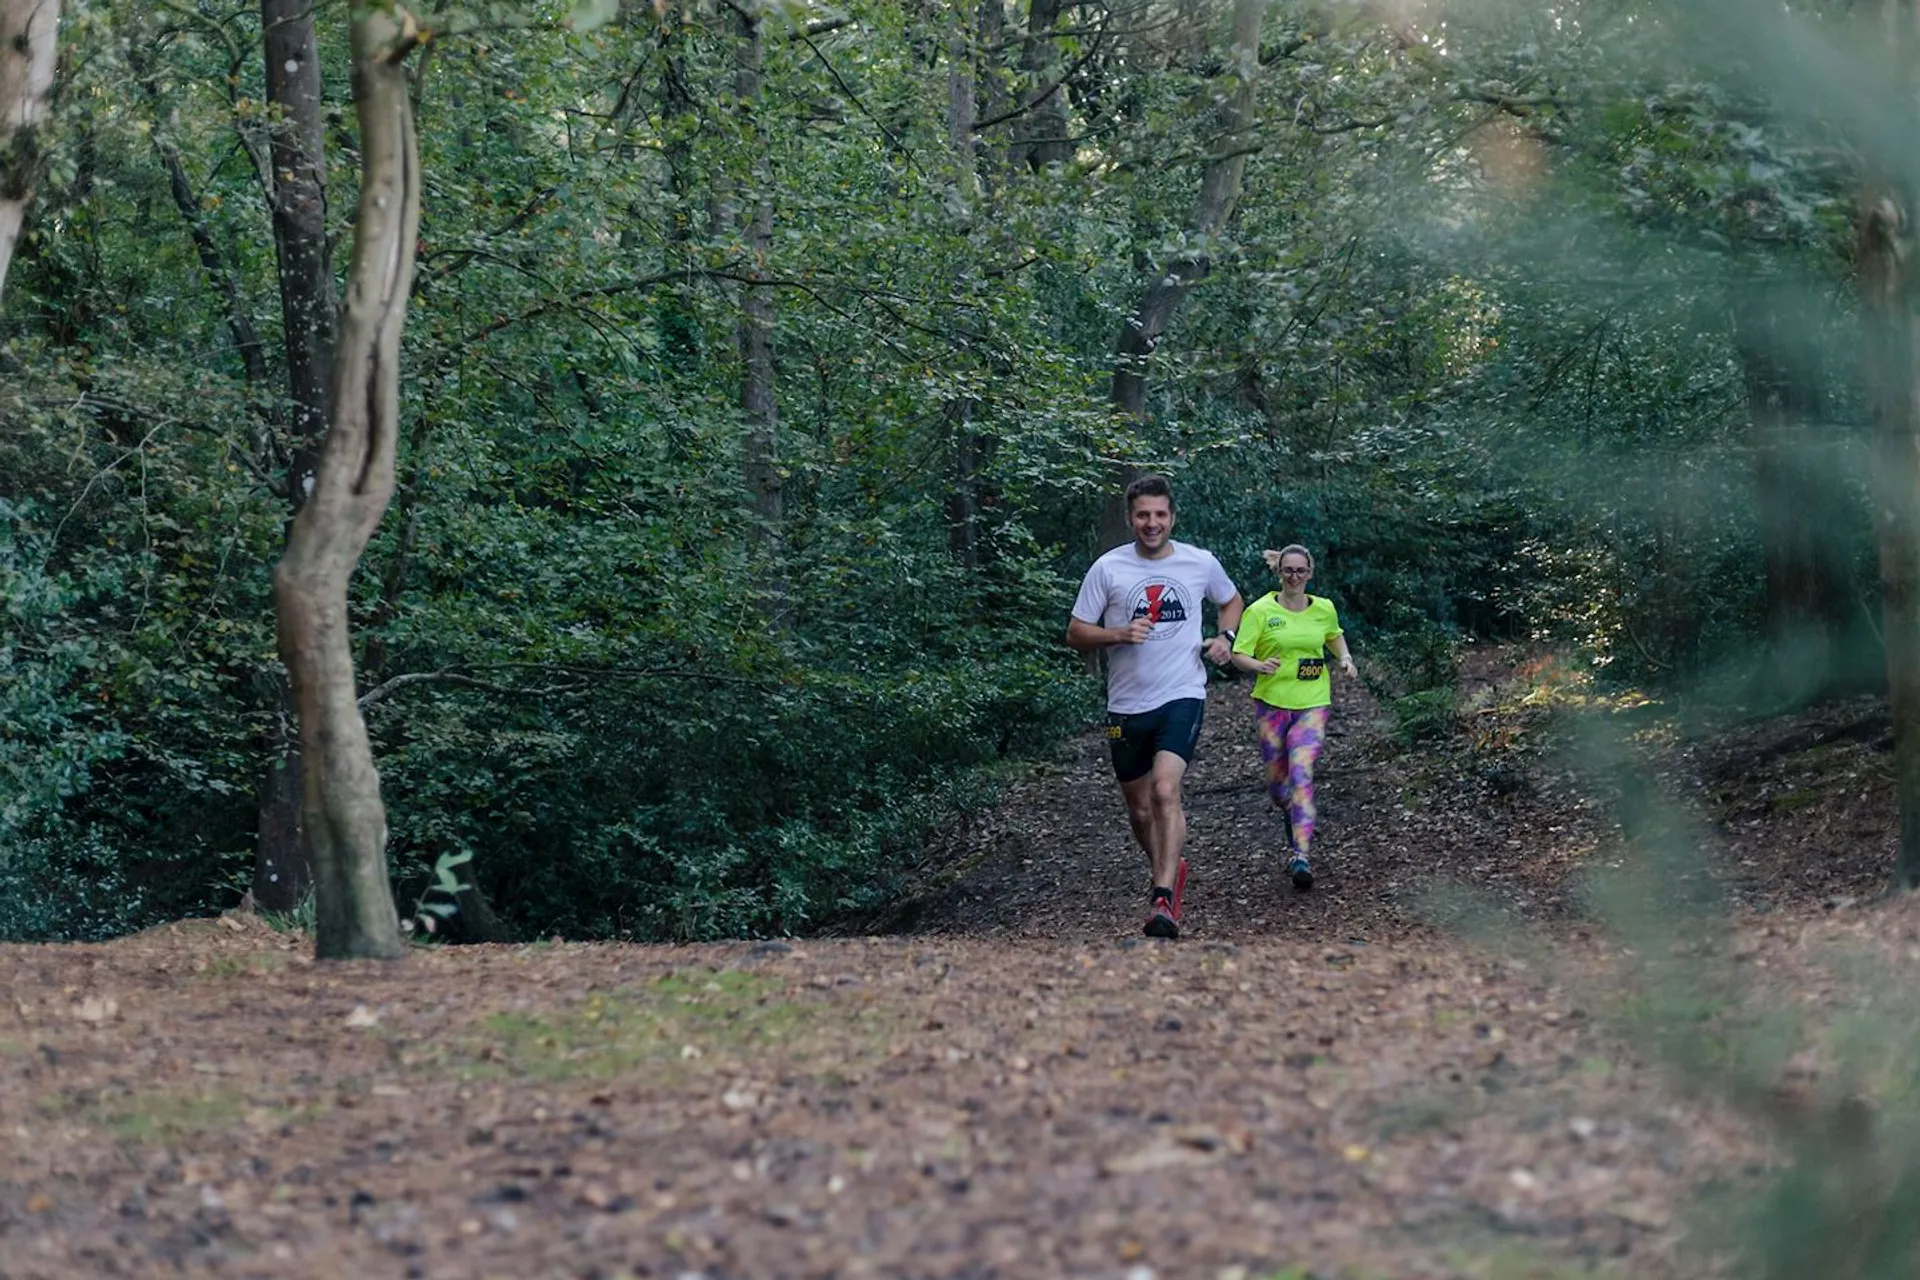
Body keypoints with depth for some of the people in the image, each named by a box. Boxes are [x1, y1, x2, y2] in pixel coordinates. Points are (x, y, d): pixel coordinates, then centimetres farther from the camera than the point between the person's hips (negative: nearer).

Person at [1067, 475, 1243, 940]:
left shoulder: (1200, 563, 2)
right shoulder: (1108, 568, -2)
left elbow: (1232, 600, 22)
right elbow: (1075, 634, 1)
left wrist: (1225, 637, 2)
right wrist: (1119, 634, -17)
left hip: (1182, 696, -2)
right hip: (1127, 705, 2)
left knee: (1165, 789, -24)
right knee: (1139, 809, 12)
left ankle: (1164, 901, -26)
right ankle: (1170, 871, 40)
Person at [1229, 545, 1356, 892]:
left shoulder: (1324, 609, 5)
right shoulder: (1260, 610, -5)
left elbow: (1334, 635, 28)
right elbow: (1238, 655, -7)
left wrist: (1345, 658, 8)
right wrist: (1260, 665, -27)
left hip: (1312, 705, 0)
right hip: (1273, 703, 0)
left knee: (1301, 774, -18)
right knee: (1276, 781, 8)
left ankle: (1301, 854, -24)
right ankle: (1294, 821, 44)